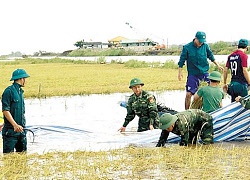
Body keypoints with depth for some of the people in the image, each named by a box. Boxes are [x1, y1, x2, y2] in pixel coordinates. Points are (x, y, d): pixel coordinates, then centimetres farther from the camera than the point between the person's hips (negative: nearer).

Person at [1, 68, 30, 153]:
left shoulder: (20, 91, 15)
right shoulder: (9, 91, -10)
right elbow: (5, 110, -17)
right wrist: (15, 125, -23)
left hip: (21, 129, 8)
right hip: (11, 130, -8)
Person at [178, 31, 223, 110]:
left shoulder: (205, 46, 1)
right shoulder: (187, 47, -7)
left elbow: (211, 56, 17)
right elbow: (182, 60, -1)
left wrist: (218, 65, 23)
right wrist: (180, 72, -4)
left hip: (204, 73, 3)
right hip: (192, 74, -3)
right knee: (188, 94, -6)